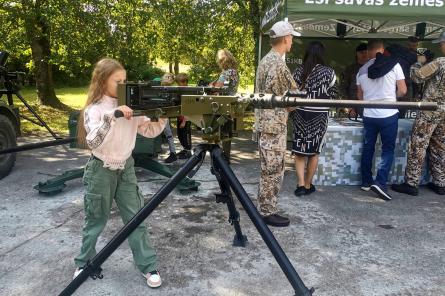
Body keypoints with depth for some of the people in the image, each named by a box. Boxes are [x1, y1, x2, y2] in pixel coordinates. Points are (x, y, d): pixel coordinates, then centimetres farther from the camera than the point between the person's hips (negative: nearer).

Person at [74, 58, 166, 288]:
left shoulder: (129, 106, 1)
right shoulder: (94, 109, -12)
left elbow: (149, 131, 0)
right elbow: (93, 142, -26)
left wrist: (162, 117, -18)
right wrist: (112, 116, -36)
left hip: (126, 168, 4)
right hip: (100, 170, -3)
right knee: (95, 221, 10)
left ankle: (148, 266, 15)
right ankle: (84, 263, 32)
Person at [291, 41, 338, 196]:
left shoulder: (299, 70, -3)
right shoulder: (328, 72, -7)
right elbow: (334, 94, 0)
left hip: (300, 113, 1)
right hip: (319, 115, -1)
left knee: (299, 150, 9)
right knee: (314, 151, 10)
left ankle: (301, 184, 2)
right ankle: (308, 185, 18)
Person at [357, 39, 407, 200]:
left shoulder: (362, 70, 4)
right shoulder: (394, 65, -5)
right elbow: (403, 91, -4)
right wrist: (391, 96, 15)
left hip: (369, 115, 3)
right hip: (389, 114, -3)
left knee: (368, 148, 13)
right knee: (388, 149, 4)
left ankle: (366, 182, 19)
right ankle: (380, 182, -8)